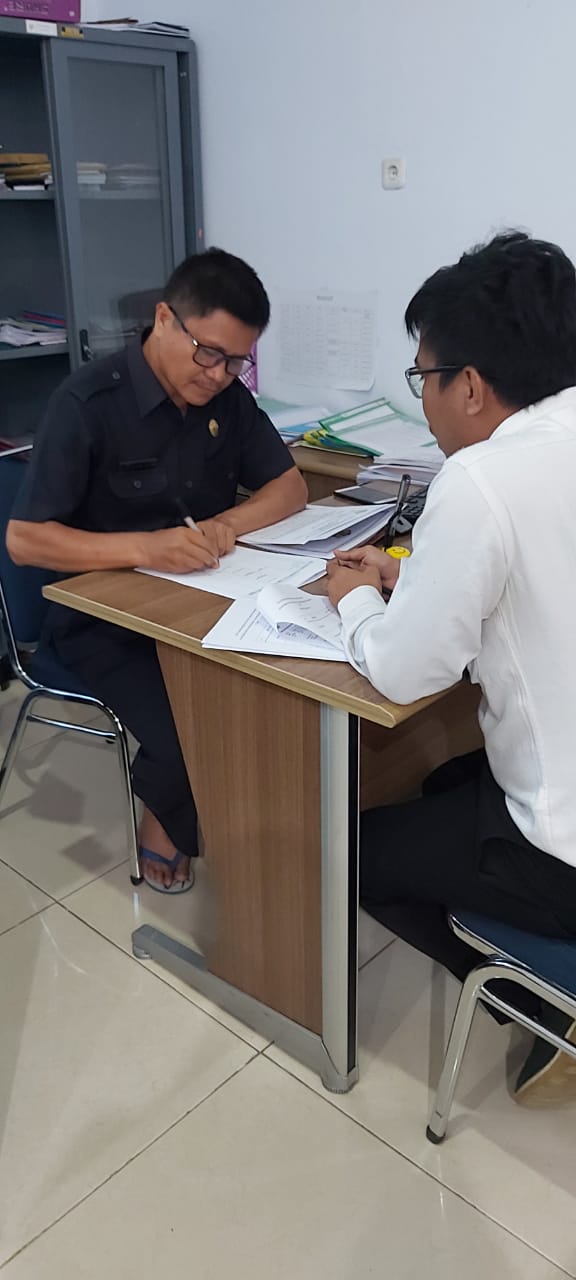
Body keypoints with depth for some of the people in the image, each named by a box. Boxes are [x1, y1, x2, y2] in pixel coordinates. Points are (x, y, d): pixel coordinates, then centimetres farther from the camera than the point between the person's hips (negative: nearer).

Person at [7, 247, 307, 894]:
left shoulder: (228, 398, 2)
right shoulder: (88, 403, -16)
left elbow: (291, 486, 4)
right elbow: (24, 540, -19)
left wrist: (227, 524, -18)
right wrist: (143, 548, -34)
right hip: (104, 620, -5)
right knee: (190, 742, -27)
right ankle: (167, 815, 9)